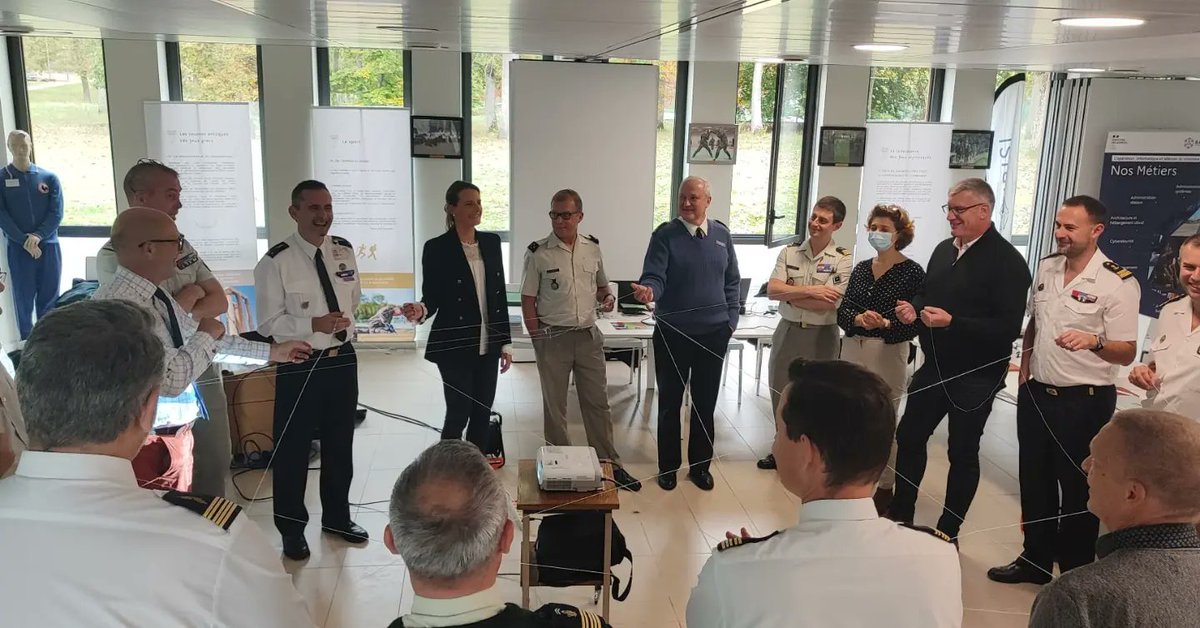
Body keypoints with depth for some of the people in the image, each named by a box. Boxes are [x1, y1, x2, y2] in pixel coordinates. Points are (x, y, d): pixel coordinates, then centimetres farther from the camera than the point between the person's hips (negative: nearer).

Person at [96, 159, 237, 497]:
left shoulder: (181, 245, 7)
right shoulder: (113, 256, -12)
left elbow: (219, 302, 3)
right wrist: (191, 293, -4)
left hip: (203, 372, 6)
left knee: (216, 463, 14)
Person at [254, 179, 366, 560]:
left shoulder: (344, 251, 3)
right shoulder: (276, 261, -14)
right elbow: (268, 323, -15)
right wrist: (314, 325, -27)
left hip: (342, 360, 5)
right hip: (298, 367, -5)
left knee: (340, 444, 18)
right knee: (292, 450, 8)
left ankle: (337, 517, 38)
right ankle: (291, 529, 28)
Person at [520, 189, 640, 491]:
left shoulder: (592, 248, 4)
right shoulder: (538, 253, -7)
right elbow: (528, 300, -4)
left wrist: (607, 297, -5)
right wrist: (538, 340, -7)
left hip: (589, 335, 3)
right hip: (553, 338, -3)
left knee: (598, 402, 10)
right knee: (554, 405, 8)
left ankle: (609, 463, 21)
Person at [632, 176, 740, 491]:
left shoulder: (721, 234, 5)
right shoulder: (665, 235, -7)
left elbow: (732, 281, 11)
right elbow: (654, 276, -18)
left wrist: (731, 319, 4)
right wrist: (648, 290, -40)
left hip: (714, 332, 3)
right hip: (673, 332, -3)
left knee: (705, 403, 13)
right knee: (670, 402, 9)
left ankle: (700, 465, 28)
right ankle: (668, 466, 24)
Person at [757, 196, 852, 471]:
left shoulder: (843, 259, -8)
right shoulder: (789, 252, 2)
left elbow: (830, 304, -18)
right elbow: (771, 291, -9)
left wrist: (789, 293, -10)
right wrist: (811, 290, -18)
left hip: (821, 336, -3)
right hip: (787, 332, 3)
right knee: (780, 394, 12)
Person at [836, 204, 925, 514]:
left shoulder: (912, 272, -6)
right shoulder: (861, 268, 9)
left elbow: (916, 321, -10)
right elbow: (842, 311, 4)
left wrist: (886, 323, -26)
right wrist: (858, 318, -16)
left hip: (889, 353, -5)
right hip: (853, 350, 5)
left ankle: (885, 487, 19)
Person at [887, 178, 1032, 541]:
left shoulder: (1007, 262, -16)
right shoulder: (944, 249, 8)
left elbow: (1008, 327, -22)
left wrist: (952, 322, -29)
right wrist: (913, 309, -4)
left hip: (976, 376, -7)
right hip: (934, 367, 7)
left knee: (963, 453, 8)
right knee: (909, 438, 14)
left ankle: (948, 532, 24)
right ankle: (900, 515, 31)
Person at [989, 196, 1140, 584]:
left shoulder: (1118, 283, -14)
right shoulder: (1046, 267, 5)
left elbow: (1127, 353, -14)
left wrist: (1093, 341, -33)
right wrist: (1025, 365, 11)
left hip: (1084, 402, -6)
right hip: (1036, 394, 6)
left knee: (1077, 490, 8)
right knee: (1034, 481, 16)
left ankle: (1075, 573, 26)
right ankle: (1034, 560, 33)